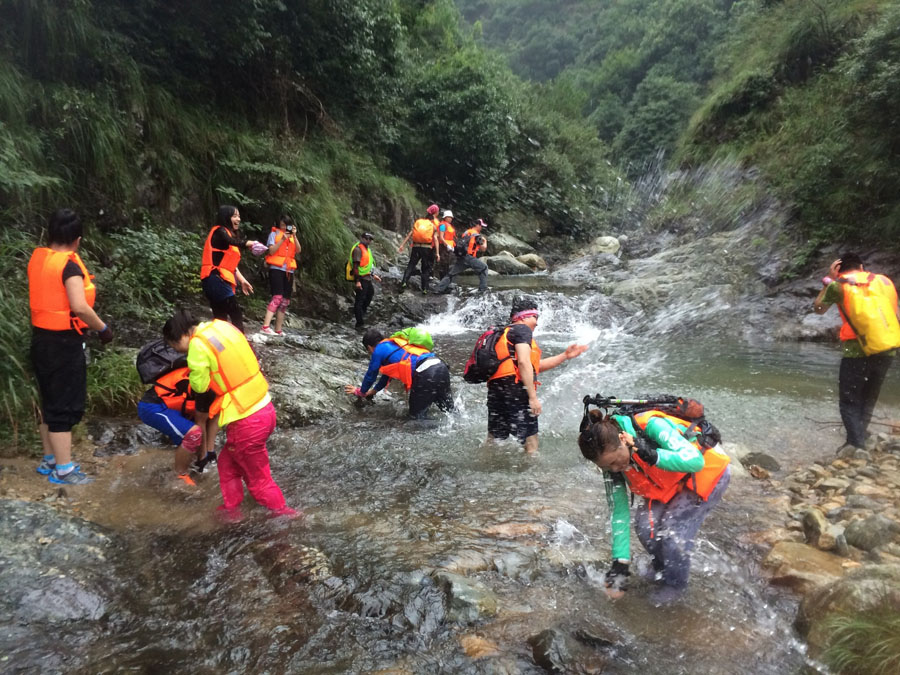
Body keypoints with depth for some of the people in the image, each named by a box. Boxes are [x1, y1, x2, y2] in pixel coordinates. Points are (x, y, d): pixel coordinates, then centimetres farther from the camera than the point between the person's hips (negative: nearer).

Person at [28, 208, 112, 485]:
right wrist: (103, 328, -15)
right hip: (63, 342, -8)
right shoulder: (69, 265, -18)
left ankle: (50, 459, 29)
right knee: (65, 405, 0)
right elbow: (79, 307, -28)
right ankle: (63, 469, 7)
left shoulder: (37, 258, 6)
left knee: (50, 401, 18)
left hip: (41, 338, 8)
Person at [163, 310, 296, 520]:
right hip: (264, 408, 9)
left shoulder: (199, 345, -15)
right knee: (228, 463, 26)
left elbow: (199, 385, -10)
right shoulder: (222, 326, 8)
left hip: (247, 422, -9)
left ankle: (283, 513, 26)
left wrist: (195, 369, 7)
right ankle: (231, 510, 38)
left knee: (258, 479, 12)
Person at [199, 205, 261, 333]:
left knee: (220, 318, 8)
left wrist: (242, 280, 18)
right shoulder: (220, 231, -4)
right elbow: (232, 242, -28)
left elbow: (230, 263, 23)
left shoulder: (229, 234, 23)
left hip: (219, 280, 10)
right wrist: (247, 244, -42)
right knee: (236, 315, -15)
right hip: (216, 279, -10)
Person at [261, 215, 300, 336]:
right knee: (277, 297, -20)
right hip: (276, 268, -6)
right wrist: (283, 239, -13)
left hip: (289, 270, 6)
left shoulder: (292, 236, 19)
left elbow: (298, 250, 3)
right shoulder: (274, 233, 6)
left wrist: (294, 236, -7)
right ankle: (265, 326, -24)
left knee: (285, 301, 4)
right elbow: (271, 251, -6)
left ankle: (278, 330, 9)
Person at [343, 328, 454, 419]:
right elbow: (388, 372, 45)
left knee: (417, 416, 3)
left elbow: (370, 375, 21)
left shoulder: (379, 349, 9)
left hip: (426, 374, -8)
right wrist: (374, 390, 57)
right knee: (449, 410, 16)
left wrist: (361, 392, 40)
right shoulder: (394, 345, 33)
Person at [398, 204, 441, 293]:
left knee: (411, 265, 8)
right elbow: (435, 239, -5)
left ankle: (404, 281, -9)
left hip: (416, 246, 2)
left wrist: (402, 245, 3)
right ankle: (424, 288, 7)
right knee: (426, 268, 8)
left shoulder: (418, 222, 10)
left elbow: (410, 234, 4)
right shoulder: (434, 225, 5)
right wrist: (437, 253, -7)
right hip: (427, 248, -2)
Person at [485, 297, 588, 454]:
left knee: (493, 440, 16)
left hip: (495, 390, 9)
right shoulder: (522, 329, -1)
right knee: (530, 443, -3)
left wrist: (565, 356, 28)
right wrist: (533, 397, -18)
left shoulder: (505, 333, 29)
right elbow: (523, 362, -16)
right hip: (515, 389, -9)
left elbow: (537, 366, 28)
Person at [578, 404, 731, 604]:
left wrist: (652, 455, -53)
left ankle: (675, 584, 13)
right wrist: (620, 562, -13)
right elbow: (619, 511, -11)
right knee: (645, 525, -10)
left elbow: (695, 460, -40)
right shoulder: (611, 461, -17)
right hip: (670, 483, 6)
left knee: (673, 532, -16)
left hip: (708, 472, -5)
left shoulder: (651, 426, -38)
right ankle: (661, 571, 20)